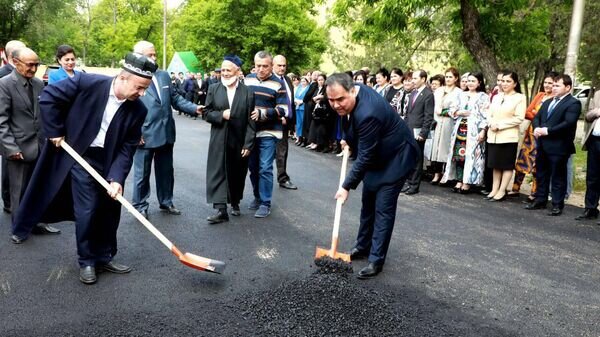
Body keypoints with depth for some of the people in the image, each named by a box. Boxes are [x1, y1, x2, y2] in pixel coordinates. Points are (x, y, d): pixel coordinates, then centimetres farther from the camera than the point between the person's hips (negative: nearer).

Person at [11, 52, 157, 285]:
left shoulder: (138, 109, -12)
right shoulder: (87, 82, -21)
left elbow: (127, 148, -10)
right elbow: (48, 97, -11)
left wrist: (116, 178, -20)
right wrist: (55, 132, -9)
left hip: (110, 162, 4)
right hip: (81, 156, -3)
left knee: (110, 212, 10)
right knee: (86, 212, -2)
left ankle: (104, 257, 28)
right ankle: (87, 261, 17)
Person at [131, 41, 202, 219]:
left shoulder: (164, 76, 11)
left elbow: (175, 98, 11)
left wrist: (194, 108, -4)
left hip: (166, 133, 6)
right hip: (144, 135, -6)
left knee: (166, 171, 16)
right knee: (142, 173, 7)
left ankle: (166, 202, 31)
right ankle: (140, 206, 22)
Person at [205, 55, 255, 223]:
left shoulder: (247, 92, -4)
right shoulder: (213, 89, 3)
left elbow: (251, 121, -6)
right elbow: (207, 113, 4)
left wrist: (248, 144, -10)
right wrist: (221, 115, -17)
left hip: (239, 141, -1)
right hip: (219, 141, 1)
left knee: (237, 174, 12)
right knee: (218, 173, -5)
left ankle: (235, 203, 31)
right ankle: (221, 209, -5)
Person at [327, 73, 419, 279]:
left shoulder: (368, 113, -37)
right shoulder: (350, 95, -10)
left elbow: (365, 157, -29)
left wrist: (347, 186, -23)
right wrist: (348, 139, 10)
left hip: (395, 157, -9)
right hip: (376, 154, 9)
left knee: (383, 209, -8)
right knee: (368, 204, 16)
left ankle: (376, 260, 0)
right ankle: (363, 247, 29)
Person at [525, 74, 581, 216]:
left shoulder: (573, 103, -7)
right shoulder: (547, 102, 19)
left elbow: (568, 123, -19)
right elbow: (536, 117, 15)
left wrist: (547, 130, -19)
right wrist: (536, 128, -6)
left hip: (558, 147, -8)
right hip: (543, 145, 8)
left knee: (558, 177, 1)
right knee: (541, 174, 15)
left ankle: (557, 205, 9)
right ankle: (540, 201, 26)